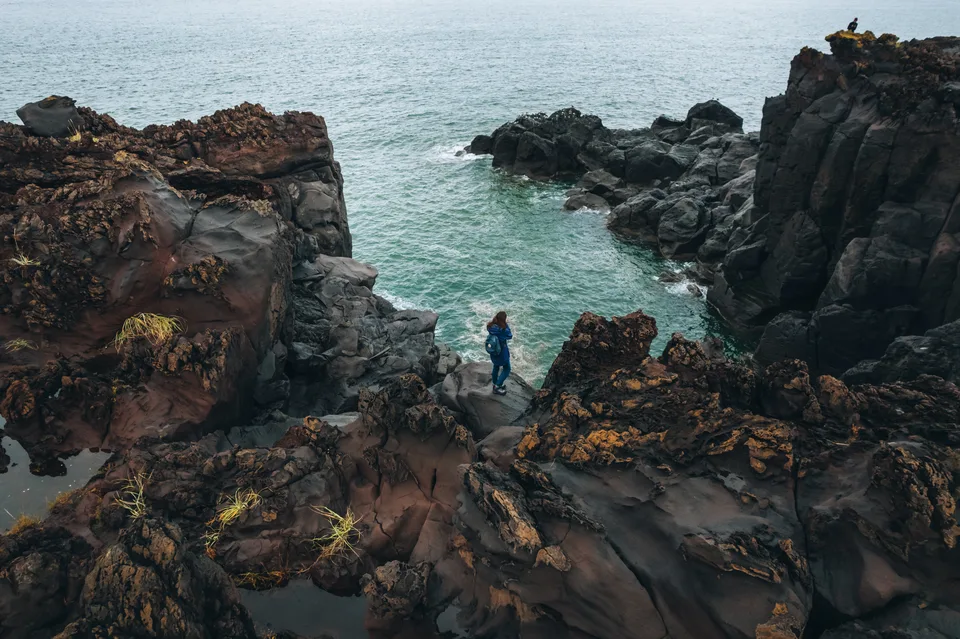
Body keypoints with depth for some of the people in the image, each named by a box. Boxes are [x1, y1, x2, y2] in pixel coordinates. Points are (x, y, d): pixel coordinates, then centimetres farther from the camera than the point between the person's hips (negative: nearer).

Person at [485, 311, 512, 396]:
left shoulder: (490, 326, -17)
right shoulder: (503, 330, -34)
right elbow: (510, 336, -16)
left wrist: (495, 319, -6)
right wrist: (506, 324, -19)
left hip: (493, 352, 6)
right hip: (502, 353, -6)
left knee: (496, 367, 28)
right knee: (506, 369, 17)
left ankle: (495, 385, 45)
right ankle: (497, 387, 19)